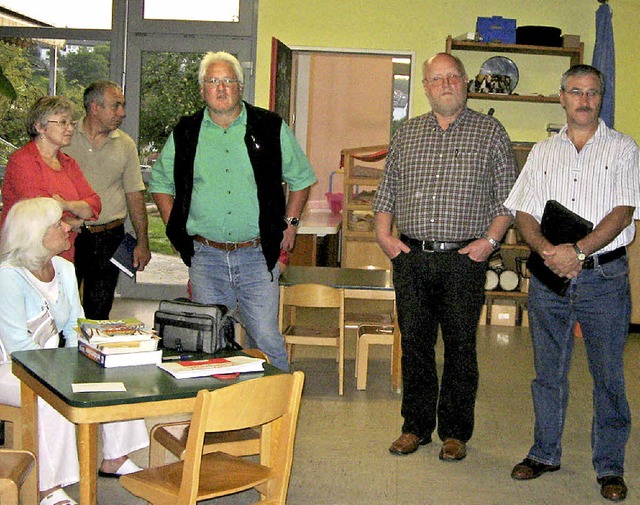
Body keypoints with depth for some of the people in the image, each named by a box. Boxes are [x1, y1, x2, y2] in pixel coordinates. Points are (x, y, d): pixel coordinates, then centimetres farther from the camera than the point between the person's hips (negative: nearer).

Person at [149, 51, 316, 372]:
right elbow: (160, 183, 19)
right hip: (205, 256, 2)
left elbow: (301, 179, 14)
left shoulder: (272, 129, 3)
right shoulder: (184, 134, 7)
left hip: (258, 255, -2)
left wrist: (290, 223, 6)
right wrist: (175, 228, 9)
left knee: (265, 338, -5)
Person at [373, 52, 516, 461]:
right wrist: (384, 232, 3)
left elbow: (508, 194, 2)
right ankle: (416, 426, 21)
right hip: (411, 258, 3)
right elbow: (387, 189, 16)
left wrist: (490, 239, -9)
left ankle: (456, 432, 16)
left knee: (460, 346, 3)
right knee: (414, 342, 7)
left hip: (464, 260, -3)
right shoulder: (407, 133, 13)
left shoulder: (490, 132, 4)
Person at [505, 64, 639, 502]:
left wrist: (578, 250, -19)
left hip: (604, 274, -3)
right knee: (548, 371, 11)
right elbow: (523, 212, 7)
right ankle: (545, 453, 25)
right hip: (549, 274, 3)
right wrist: (547, 249, -12)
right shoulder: (543, 151, 12)